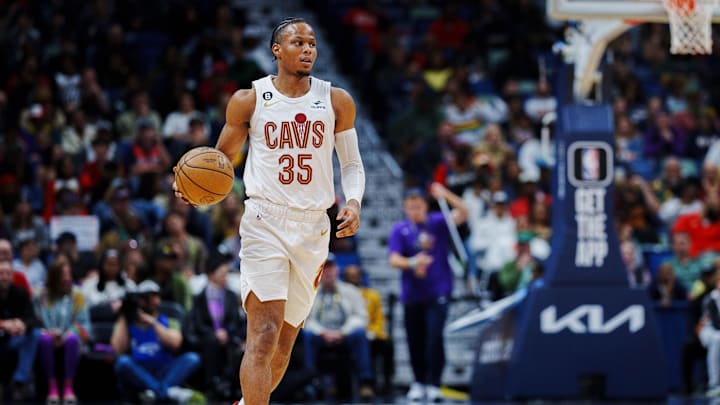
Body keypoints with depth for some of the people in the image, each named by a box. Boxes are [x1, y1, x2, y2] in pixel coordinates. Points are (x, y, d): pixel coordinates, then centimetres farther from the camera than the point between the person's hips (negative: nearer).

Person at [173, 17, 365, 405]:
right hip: (265, 223, -3)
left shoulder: (337, 102, 5)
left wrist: (353, 202, -8)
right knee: (264, 334, -17)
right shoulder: (249, 100, -1)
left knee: (285, 339, 11)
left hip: (313, 227, 3)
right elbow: (222, 158, 10)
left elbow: (351, 164, 12)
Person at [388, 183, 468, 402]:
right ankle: (418, 382, 25)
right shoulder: (400, 230, 2)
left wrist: (447, 196, -28)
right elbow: (394, 260, -6)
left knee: (435, 337, -14)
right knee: (415, 341, 7)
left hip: (438, 291, -2)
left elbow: (462, 214, -12)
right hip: (412, 293, 2)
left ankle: (433, 384, -9)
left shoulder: (438, 222, 2)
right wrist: (413, 263, -26)